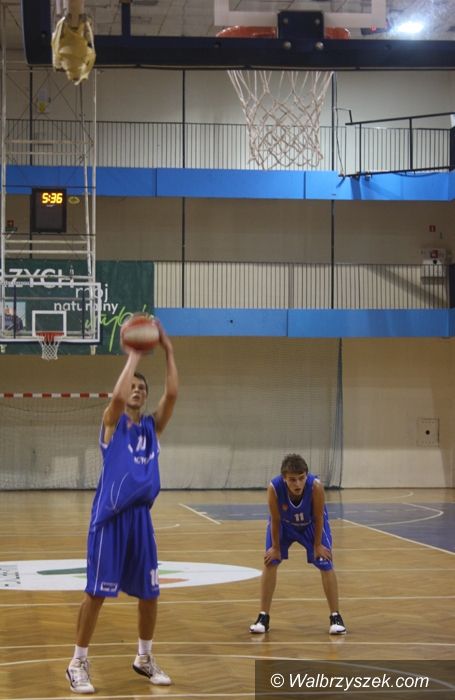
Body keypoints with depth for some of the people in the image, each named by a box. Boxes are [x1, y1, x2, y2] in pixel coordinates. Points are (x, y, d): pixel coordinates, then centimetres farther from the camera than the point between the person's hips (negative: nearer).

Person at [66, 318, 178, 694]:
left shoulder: (153, 425, 11)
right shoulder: (112, 422, -1)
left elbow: (172, 394, -5)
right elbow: (118, 395, -23)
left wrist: (168, 351, -10)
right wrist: (134, 357, -15)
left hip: (141, 515, 5)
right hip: (110, 516, -5)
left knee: (149, 592, 9)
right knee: (97, 591, -3)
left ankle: (144, 658, 26)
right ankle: (78, 663, 6)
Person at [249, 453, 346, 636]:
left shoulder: (316, 486, -40)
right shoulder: (274, 488, -39)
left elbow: (318, 518, -23)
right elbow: (275, 520, -23)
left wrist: (317, 545, -13)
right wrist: (275, 547, -11)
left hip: (311, 524, -1)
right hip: (284, 524, 1)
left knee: (326, 565, -4)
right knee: (270, 562, -3)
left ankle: (335, 617, 7)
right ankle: (263, 617, 6)